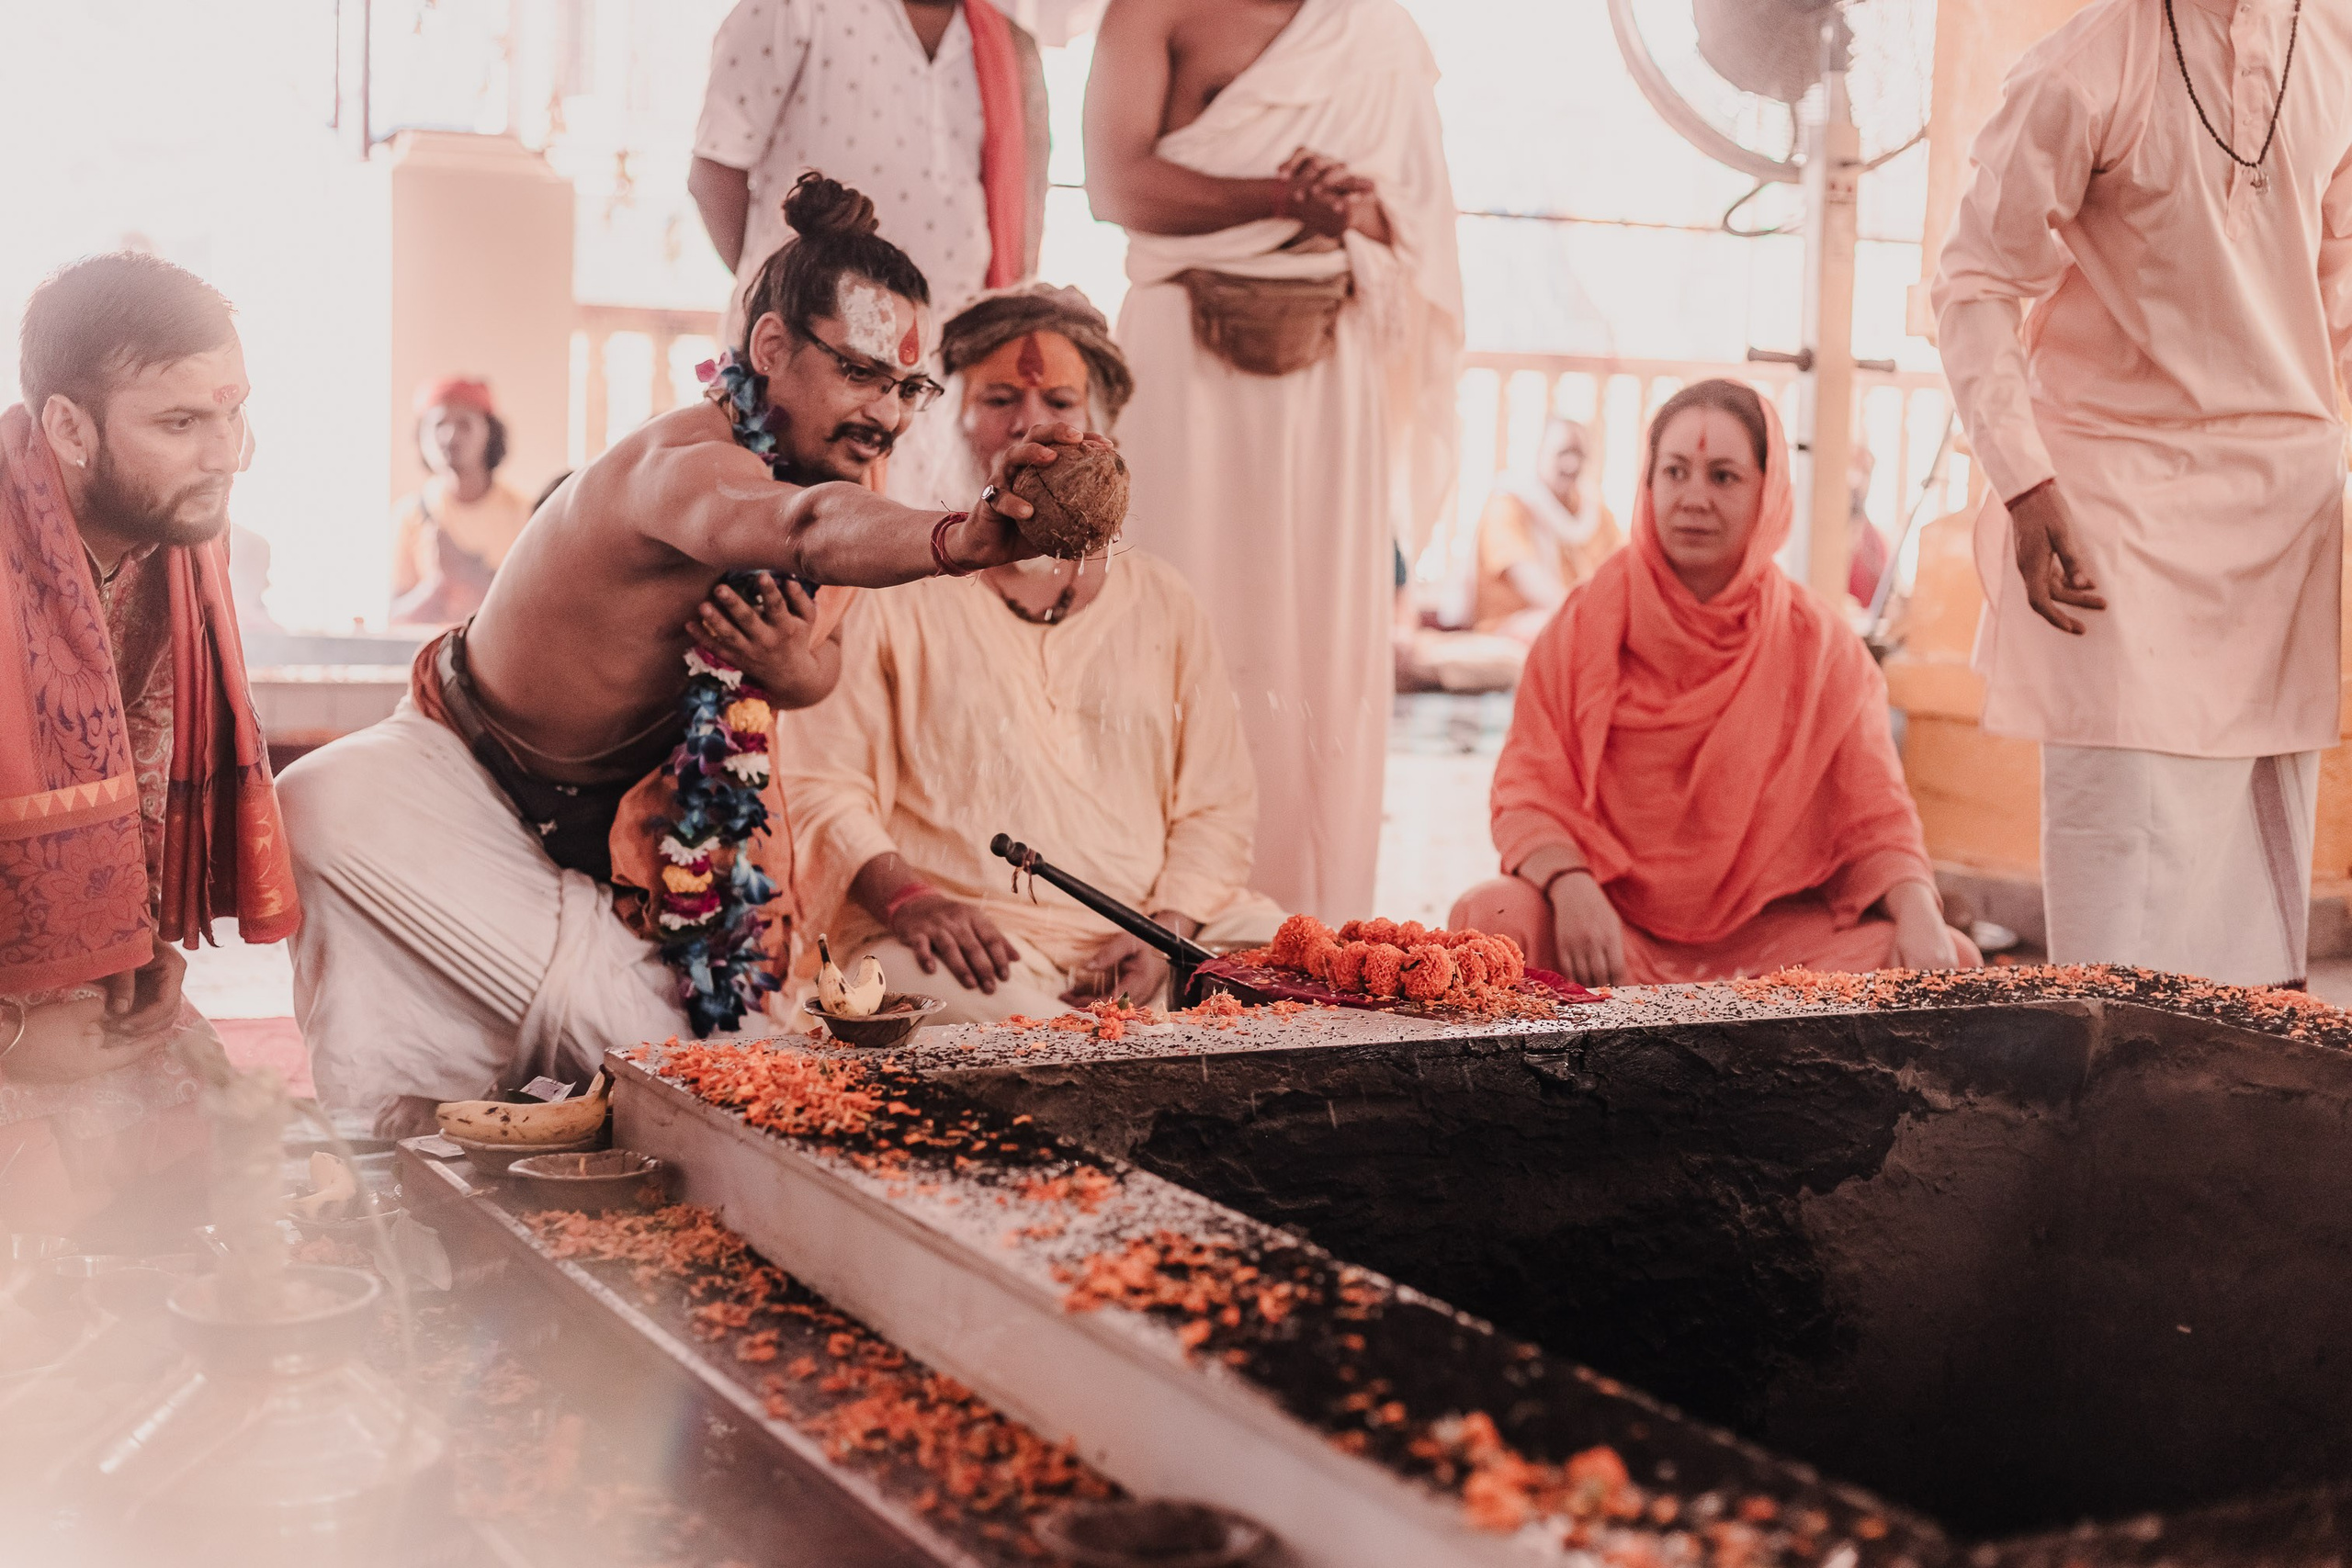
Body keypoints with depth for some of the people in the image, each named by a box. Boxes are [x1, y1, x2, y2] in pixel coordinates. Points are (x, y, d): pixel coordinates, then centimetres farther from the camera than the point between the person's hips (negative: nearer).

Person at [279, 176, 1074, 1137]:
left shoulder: (821, 457, -7)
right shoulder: (682, 464, -35)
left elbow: (822, 658, -3)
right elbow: (803, 528, -59)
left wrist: (798, 665, -29)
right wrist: (962, 539, -78)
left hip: (617, 807, 6)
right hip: (462, 762, -6)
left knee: (664, 1058, -5)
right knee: (325, 809, -31)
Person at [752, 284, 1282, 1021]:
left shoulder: (1161, 602, 19)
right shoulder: (890, 594, 10)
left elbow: (1215, 803, 13)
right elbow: (820, 789, 3)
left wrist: (1164, 930, -7)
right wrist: (907, 897, -17)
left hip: (1144, 940, 2)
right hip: (963, 940, -2)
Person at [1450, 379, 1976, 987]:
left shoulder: (1820, 642, 3)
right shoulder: (1590, 619, 0)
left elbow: (1874, 815, 1)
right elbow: (1530, 789, -5)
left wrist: (1919, 914, -20)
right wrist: (1572, 888, -26)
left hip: (1771, 933, 2)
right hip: (1614, 920, -1)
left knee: (1952, 959, -21)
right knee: (1489, 917, -32)